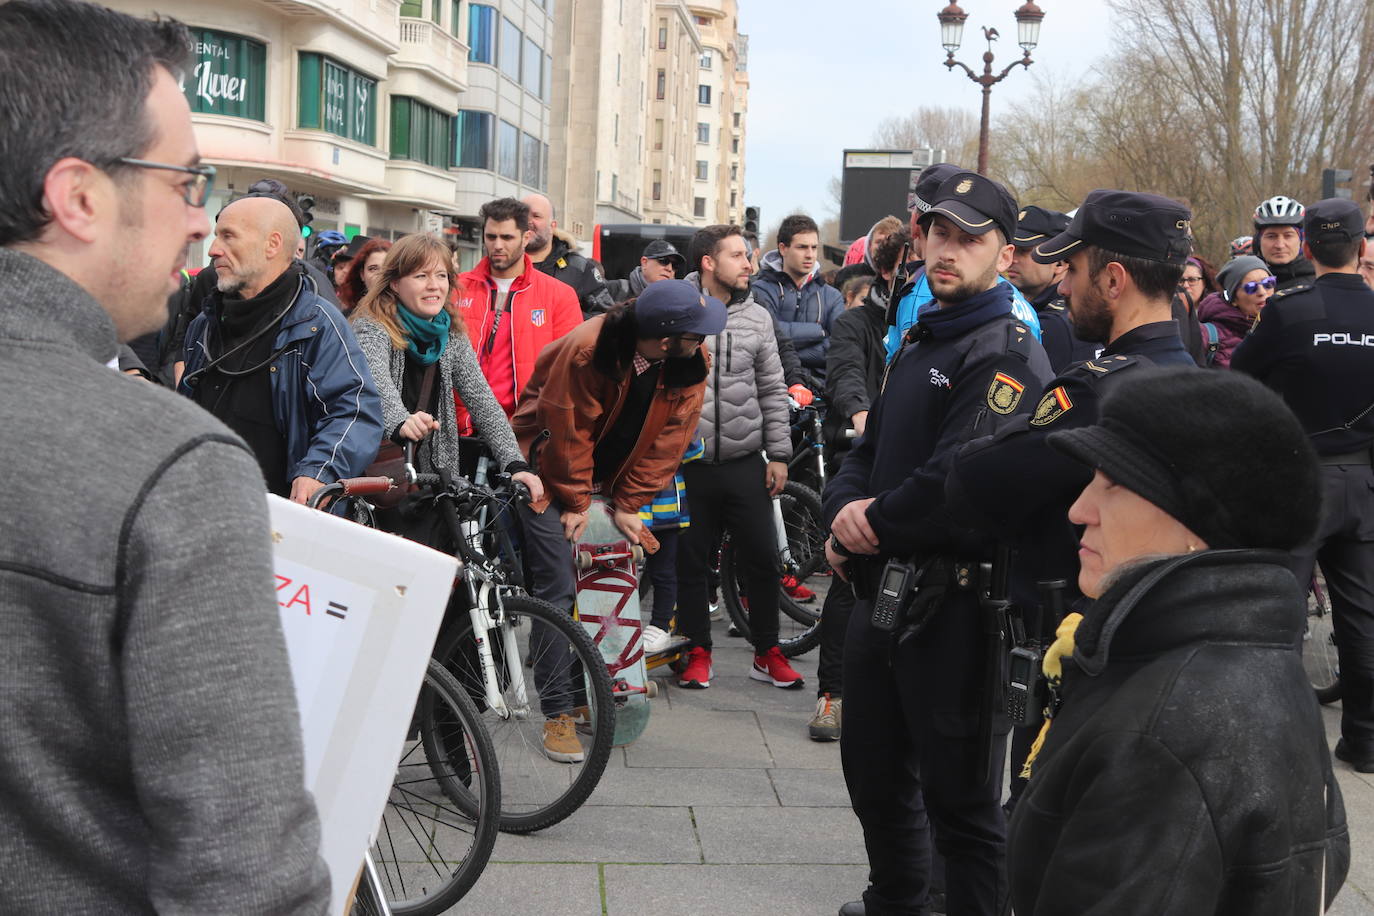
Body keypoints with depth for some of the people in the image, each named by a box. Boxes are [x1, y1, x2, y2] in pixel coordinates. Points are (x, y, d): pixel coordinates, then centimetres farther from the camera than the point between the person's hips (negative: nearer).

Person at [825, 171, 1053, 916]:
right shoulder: (918, 342, 15)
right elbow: (870, 449, 15)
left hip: (951, 604, -9)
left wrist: (873, 525, -12)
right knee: (874, 767, 23)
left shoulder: (1007, 355, -15)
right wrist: (845, 507, -6)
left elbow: (959, 481, -26)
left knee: (959, 797, 2)